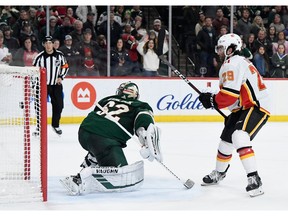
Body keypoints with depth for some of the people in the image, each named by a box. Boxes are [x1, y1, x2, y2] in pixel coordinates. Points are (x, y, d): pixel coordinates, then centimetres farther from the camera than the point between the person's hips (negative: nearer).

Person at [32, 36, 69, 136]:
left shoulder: (59, 55, -2)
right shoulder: (40, 57, -10)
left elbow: (65, 66, 11)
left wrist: (61, 77, -2)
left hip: (56, 84, 3)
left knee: (59, 105, 4)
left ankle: (55, 125, 24)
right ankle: (39, 127, 6)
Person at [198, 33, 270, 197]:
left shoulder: (233, 63, -17)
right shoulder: (237, 62, 18)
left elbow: (230, 94, -25)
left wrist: (212, 100, -11)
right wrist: (232, 114, 24)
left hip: (257, 106, -11)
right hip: (243, 108, 11)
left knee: (240, 137, -28)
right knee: (226, 139, 18)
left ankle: (254, 179, -29)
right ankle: (219, 173, 40)